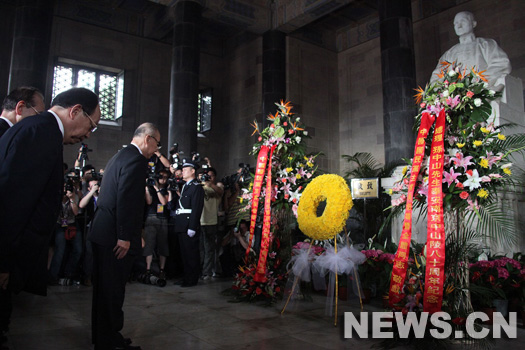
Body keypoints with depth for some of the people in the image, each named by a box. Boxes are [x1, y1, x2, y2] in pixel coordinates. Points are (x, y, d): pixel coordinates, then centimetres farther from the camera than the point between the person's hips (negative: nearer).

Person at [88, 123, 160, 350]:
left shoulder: (119, 156, 17)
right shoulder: (136, 159, -15)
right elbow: (126, 200, -23)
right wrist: (125, 237, -22)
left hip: (102, 234, 11)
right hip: (115, 237, -11)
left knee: (105, 289, 19)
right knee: (113, 291, 1)